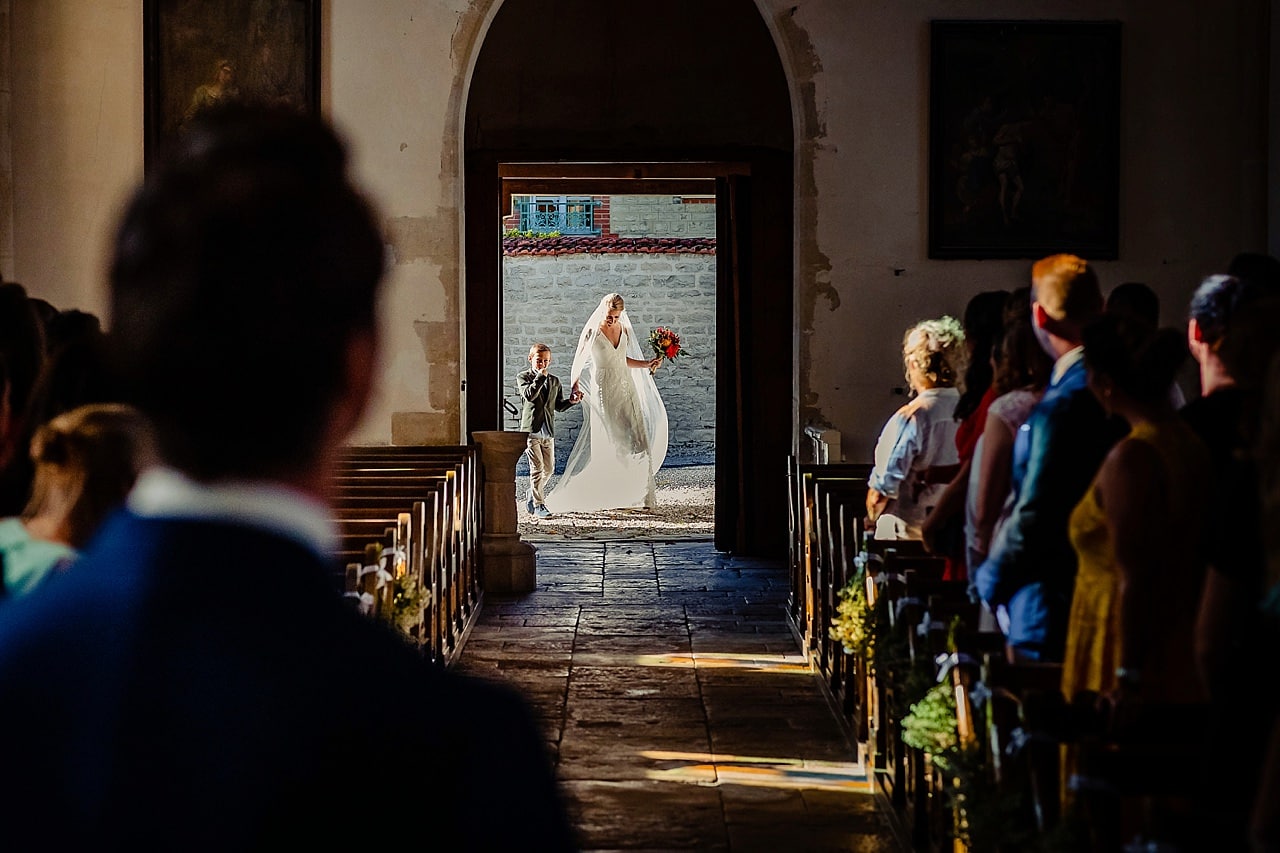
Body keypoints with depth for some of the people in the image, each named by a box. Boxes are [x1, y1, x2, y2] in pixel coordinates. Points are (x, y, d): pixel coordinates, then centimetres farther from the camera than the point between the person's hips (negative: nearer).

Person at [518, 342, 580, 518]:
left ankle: (532, 497, 29)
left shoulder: (554, 382, 15)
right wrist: (540, 377, -17)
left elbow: (559, 406, 19)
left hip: (548, 432, 5)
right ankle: (538, 504, -2)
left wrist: (571, 401, -1)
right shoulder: (523, 378, 1)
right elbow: (529, 395, -18)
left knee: (549, 469, 9)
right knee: (537, 468, -9)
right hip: (531, 430, -5)